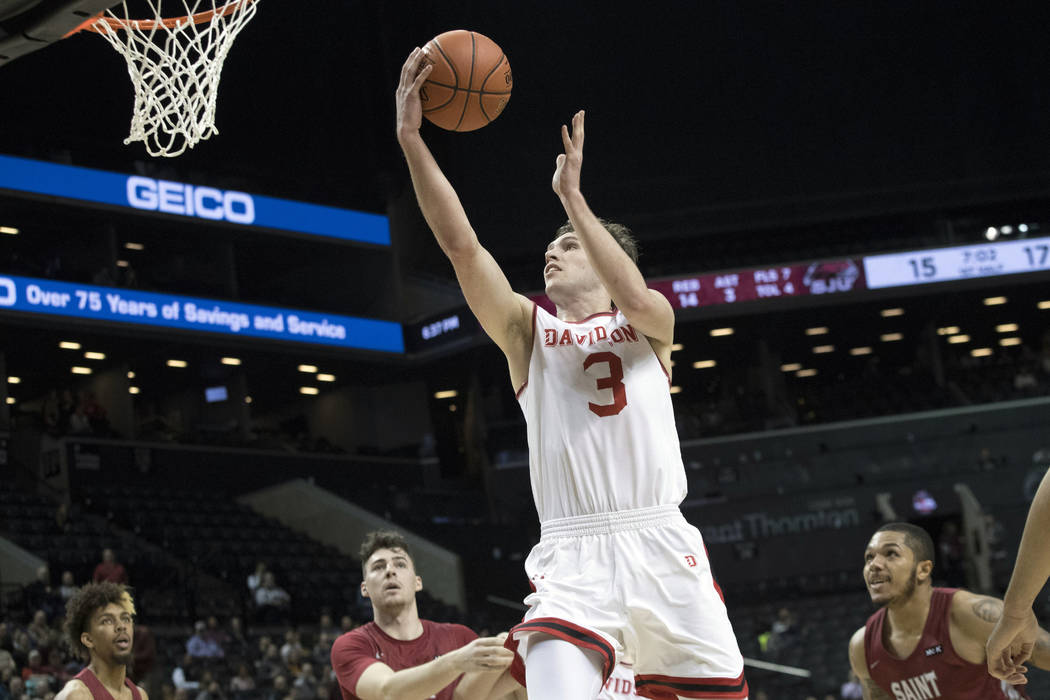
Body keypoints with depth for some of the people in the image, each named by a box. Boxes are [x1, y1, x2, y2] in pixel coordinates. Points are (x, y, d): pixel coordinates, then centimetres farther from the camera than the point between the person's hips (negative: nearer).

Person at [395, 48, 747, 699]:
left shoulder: (651, 320, 14)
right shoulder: (529, 329, 16)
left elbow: (633, 298, -12)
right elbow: (462, 245, 2)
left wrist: (571, 192, -11)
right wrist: (412, 140, -9)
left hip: (661, 545, 1)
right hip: (572, 553, 0)